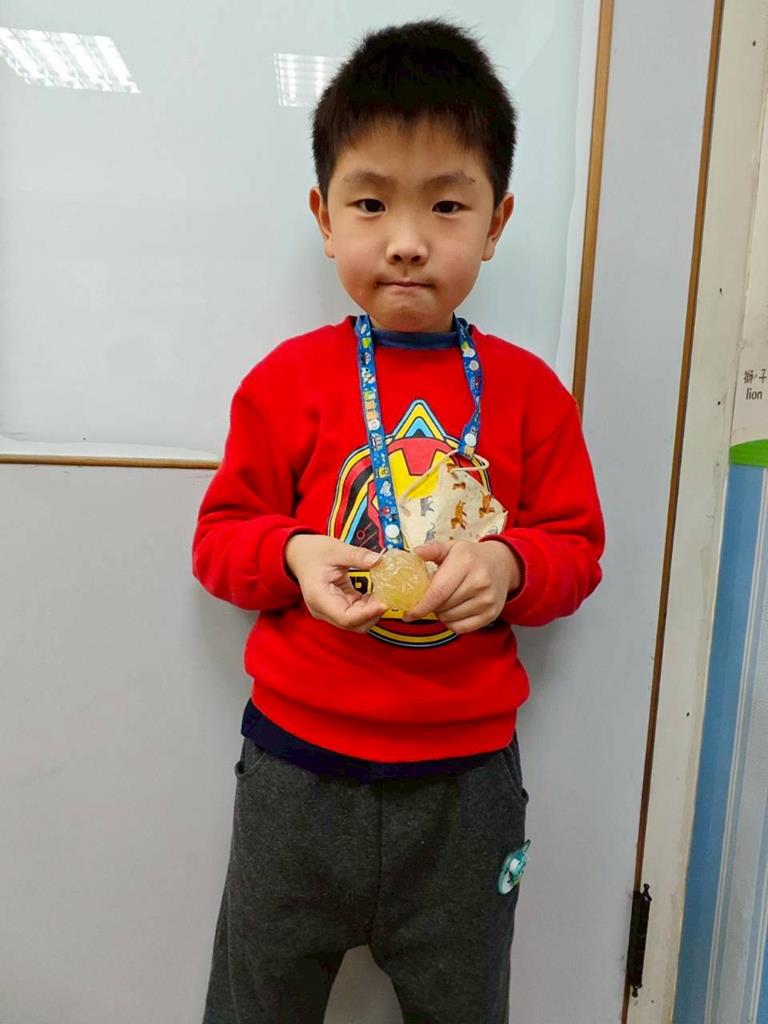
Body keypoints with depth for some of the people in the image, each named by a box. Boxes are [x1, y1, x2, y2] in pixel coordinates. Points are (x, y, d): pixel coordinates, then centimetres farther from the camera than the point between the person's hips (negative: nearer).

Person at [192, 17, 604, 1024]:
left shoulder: (529, 390, -3)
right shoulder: (289, 377, -6)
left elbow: (577, 548, 2)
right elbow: (219, 535, -1)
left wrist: (510, 564, -19)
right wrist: (292, 555, -21)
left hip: (466, 777, 1)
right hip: (298, 765, 0)